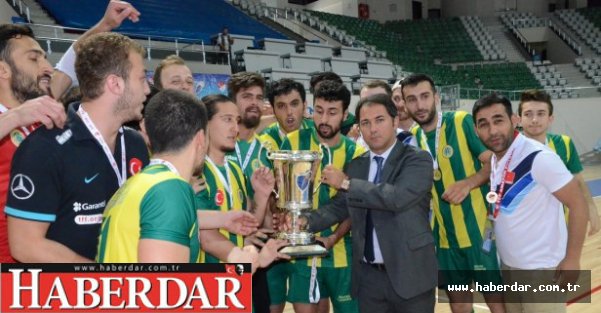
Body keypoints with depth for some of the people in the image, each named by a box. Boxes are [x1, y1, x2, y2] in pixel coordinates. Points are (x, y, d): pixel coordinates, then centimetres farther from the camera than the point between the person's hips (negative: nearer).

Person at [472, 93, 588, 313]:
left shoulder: (539, 158, -20)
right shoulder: (493, 160, 3)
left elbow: (578, 203, -17)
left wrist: (572, 260, -16)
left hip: (542, 269, -7)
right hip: (508, 266, 8)